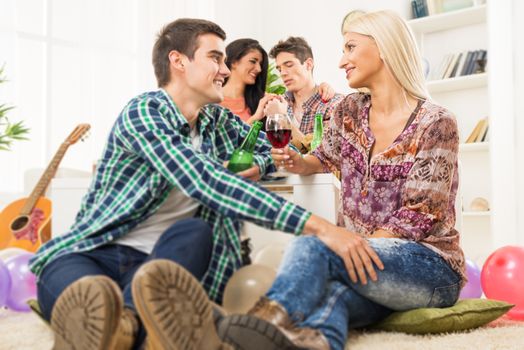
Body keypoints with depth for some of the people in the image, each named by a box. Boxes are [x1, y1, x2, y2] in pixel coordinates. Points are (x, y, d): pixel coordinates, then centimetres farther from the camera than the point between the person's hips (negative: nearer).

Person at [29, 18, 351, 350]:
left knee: (194, 232, -31)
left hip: (165, 260, 4)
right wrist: (311, 223, -34)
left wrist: (257, 166, 0)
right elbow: (204, 181, -27)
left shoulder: (222, 121, 11)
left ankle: (127, 322, -57)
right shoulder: (143, 111, -11)